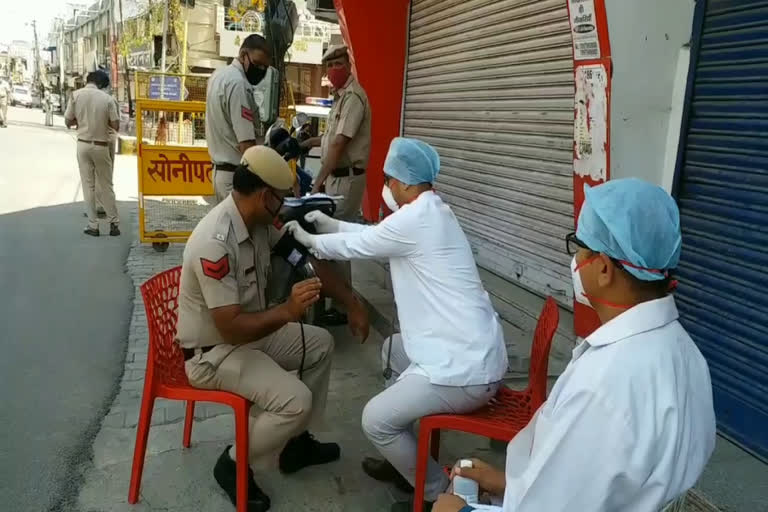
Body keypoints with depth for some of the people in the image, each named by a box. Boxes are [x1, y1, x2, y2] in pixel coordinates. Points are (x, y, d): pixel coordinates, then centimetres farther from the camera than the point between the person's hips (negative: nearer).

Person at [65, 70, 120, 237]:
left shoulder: (76, 95, -3)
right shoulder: (107, 98, -6)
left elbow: (68, 122, 1)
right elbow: (116, 125, -6)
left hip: (83, 145, 1)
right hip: (101, 146, -1)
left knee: (88, 186, 6)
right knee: (106, 186, 9)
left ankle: (93, 226, 7)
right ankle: (113, 223, 10)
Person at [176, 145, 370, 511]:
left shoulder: (258, 223, -5)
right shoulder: (216, 243, -32)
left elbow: (307, 262, 4)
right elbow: (231, 329, -32)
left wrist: (352, 303, 1)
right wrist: (287, 312, -36)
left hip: (249, 331, 9)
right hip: (212, 352, -9)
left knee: (321, 344, 13)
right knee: (295, 400, -23)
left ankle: (295, 442, 24)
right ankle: (234, 464, 5)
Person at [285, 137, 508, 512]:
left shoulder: (415, 219, -18)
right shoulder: (430, 213, 12)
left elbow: (355, 246, -4)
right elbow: (373, 236, 25)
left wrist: (309, 240, 14)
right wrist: (329, 224, 28)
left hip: (466, 368, -10)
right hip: (472, 351, 11)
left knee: (375, 420, -5)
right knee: (393, 351, 29)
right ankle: (403, 462, 36)